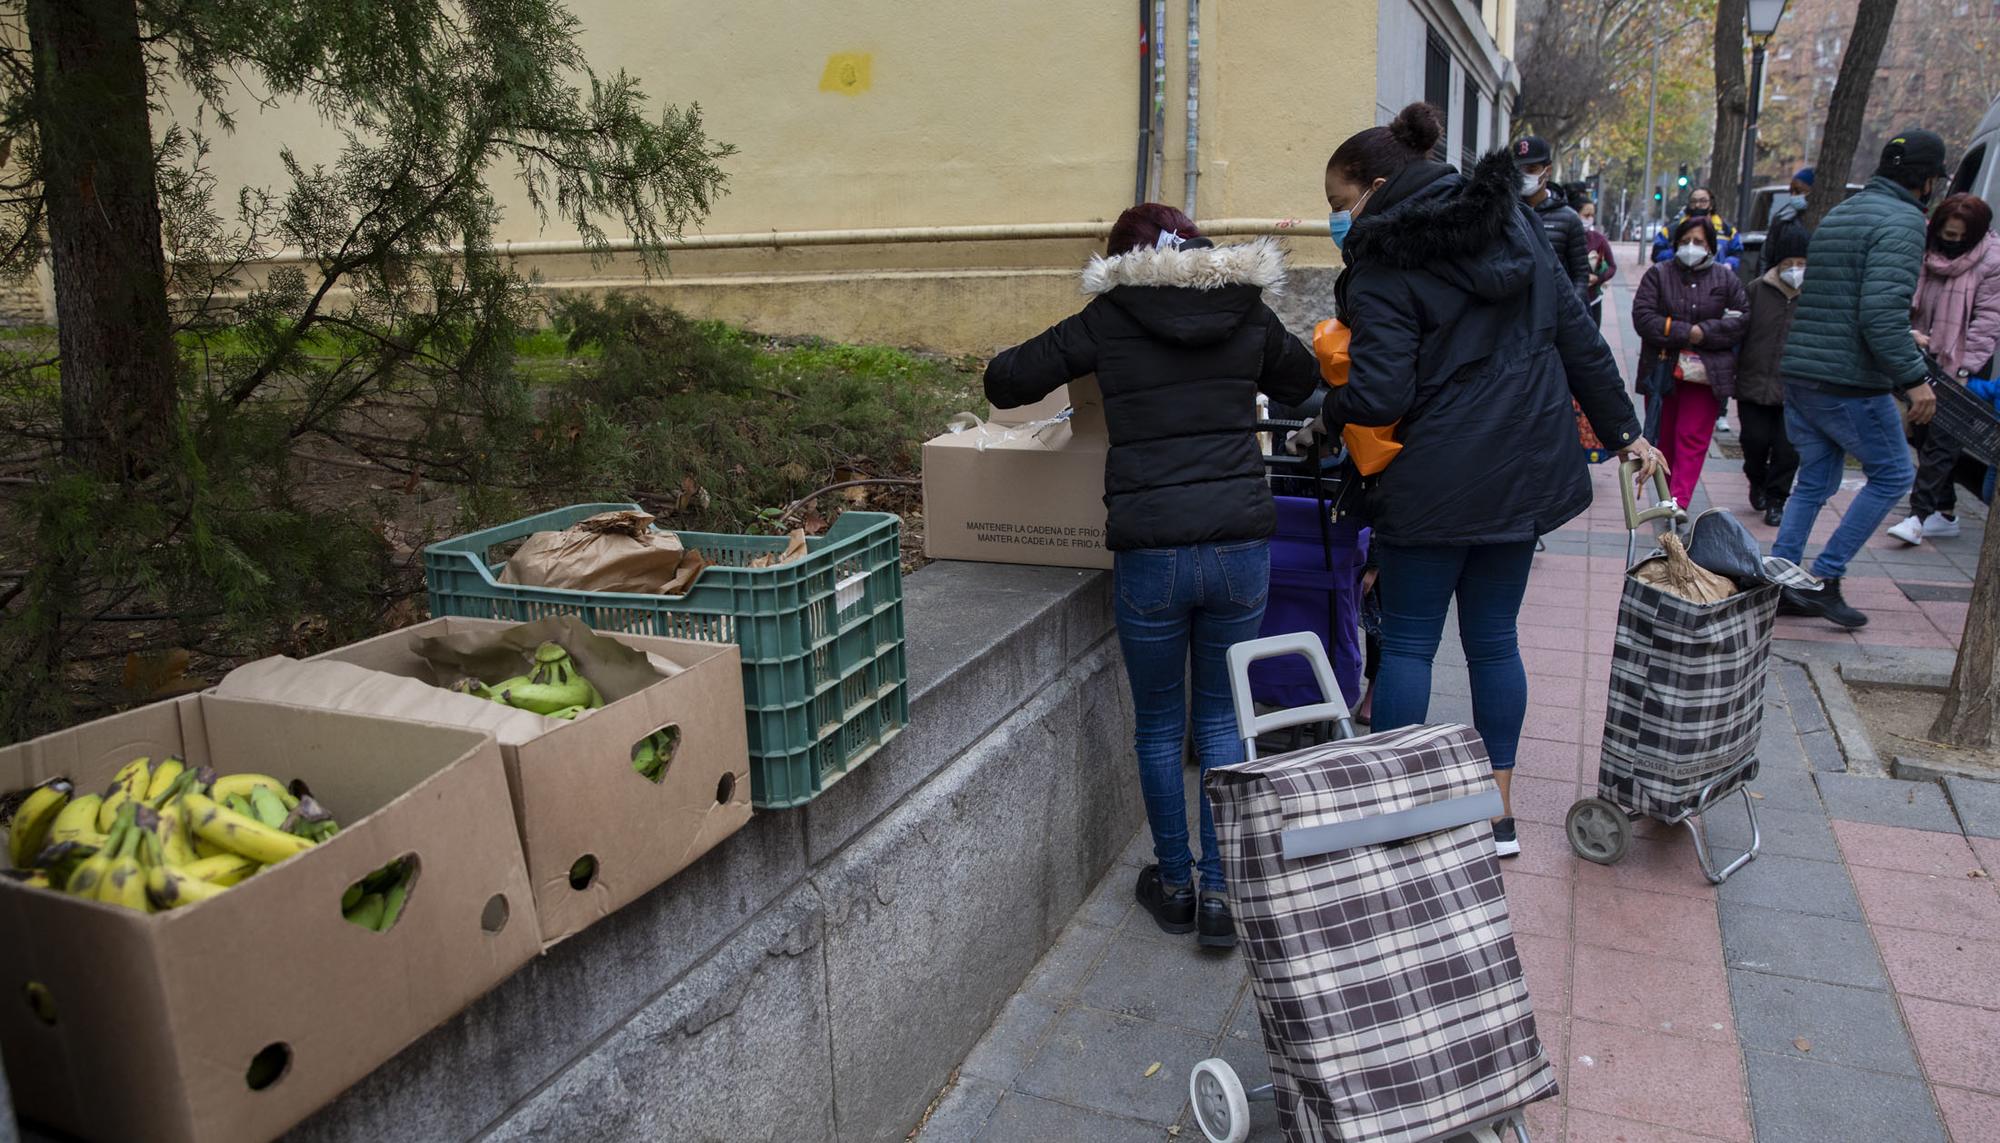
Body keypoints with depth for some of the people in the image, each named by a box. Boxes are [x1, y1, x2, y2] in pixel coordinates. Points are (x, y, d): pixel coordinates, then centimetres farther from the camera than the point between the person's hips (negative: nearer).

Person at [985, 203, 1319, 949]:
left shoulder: (1109, 319, 2)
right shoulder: (1247, 313, 10)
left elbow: (1002, 383, 5)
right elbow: (1302, 383, 29)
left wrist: (1072, 360, 24)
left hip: (1151, 551, -2)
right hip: (1242, 544, 3)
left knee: (1158, 721, 16)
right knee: (1221, 716, 17)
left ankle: (1175, 885, 27)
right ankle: (1220, 892, 19)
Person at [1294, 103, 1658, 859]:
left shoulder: (1382, 267, -13)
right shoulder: (1513, 224, 8)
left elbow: (1379, 395, -20)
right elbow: (1578, 338, 10)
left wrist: (1323, 421, -1)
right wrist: (1623, 431, 17)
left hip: (1436, 480, -6)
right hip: (1525, 469, 7)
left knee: (1407, 644, 6)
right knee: (1494, 637, 15)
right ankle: (1499, 811, 23)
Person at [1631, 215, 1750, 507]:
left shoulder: (1726, 278, 8)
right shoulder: (1658, 274, 4)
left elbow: (1741, 319, 0)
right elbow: (1642, 317, -8)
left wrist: (1704, 332, -14)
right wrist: (1686, 333, -15)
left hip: (1705, 373, 0)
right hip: (1662, 371, 0)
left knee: (1692, 439, -6)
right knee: (1664, 438, 8)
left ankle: (1678, 503, -9)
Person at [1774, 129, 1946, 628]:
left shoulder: (1837, 215, 16)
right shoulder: (1903, 220, -11)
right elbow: (1882, 311, -23)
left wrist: (1905, 340, 29)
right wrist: (1913, 376, -19)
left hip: (1798, 373, 8)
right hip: (1849, 381, -8)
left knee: (1815, 480, 16)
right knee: (1893, 474, 8)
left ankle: (1779, 584, 13)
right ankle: (1824, 578, 5)